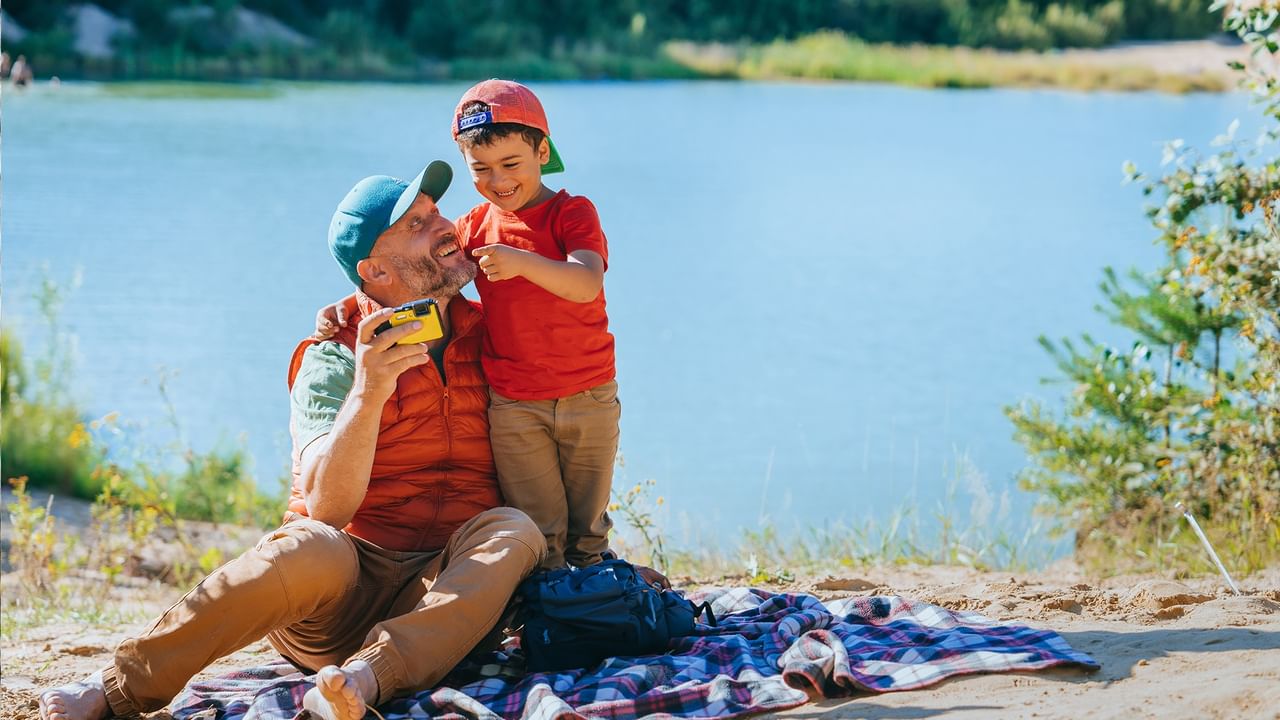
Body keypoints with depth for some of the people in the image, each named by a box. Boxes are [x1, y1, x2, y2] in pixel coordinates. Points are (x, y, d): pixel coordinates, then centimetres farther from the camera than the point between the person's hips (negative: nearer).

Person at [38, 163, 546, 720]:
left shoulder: (490, 334, 7)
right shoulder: (334, 358, -4)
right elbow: (327, 505, -19)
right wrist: (368, 394, -33)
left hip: (450, 592, 3)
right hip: (344, 587, -3)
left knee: (514, 530, -27)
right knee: (311, 549, -36)